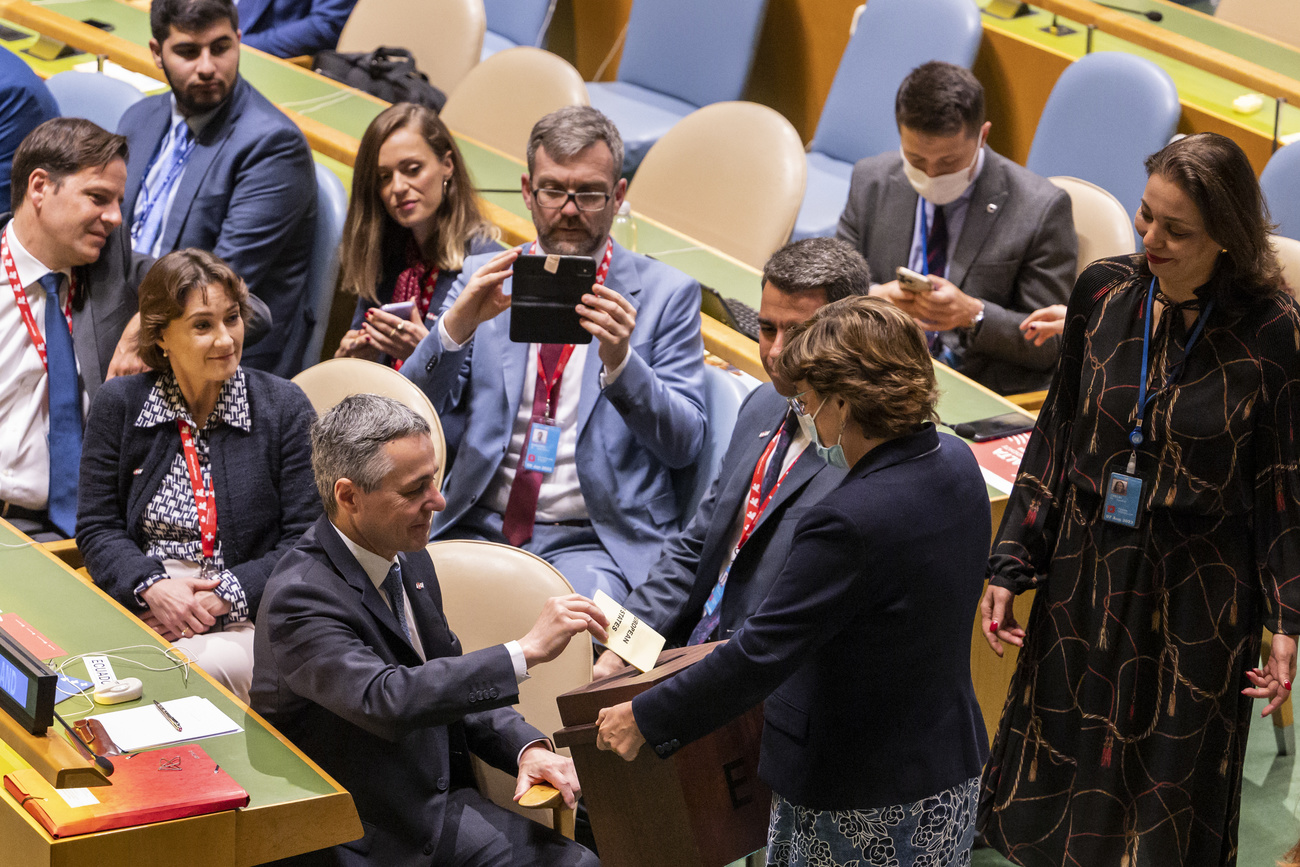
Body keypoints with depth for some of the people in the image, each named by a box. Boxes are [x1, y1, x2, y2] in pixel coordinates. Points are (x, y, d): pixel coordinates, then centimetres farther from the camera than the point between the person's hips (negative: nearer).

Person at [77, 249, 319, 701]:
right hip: (137, 606, 2)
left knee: (211, 666, -35)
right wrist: (153, 587, -12)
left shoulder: (284, 407, 3)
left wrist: (221, 596, -14)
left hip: (245, 619, -1)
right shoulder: (118, 404, 9)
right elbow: (97, 528, 8)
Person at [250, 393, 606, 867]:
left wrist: (527, 746, -1)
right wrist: (527, 650, -33)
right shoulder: (300, 597, -20)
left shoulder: (410, 561, 7)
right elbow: (384, 700, -34)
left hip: (440, 806, 8)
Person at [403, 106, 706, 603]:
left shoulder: (666, 293, 6)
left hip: (597, 543, -2)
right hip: (478, 525, 3)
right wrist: (455, 327, -14)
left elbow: (685, 445, -2)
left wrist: (621, 363, -20)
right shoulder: (483, 278, 13)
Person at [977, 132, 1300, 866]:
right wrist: (1011, 567, 3)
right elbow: (1057, 434, 4)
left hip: (1198, 595, -3)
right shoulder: (1105, 292, -4)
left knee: (1169, 795, 10)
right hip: (1087, 571, 3)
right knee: (1058, 770, 14)